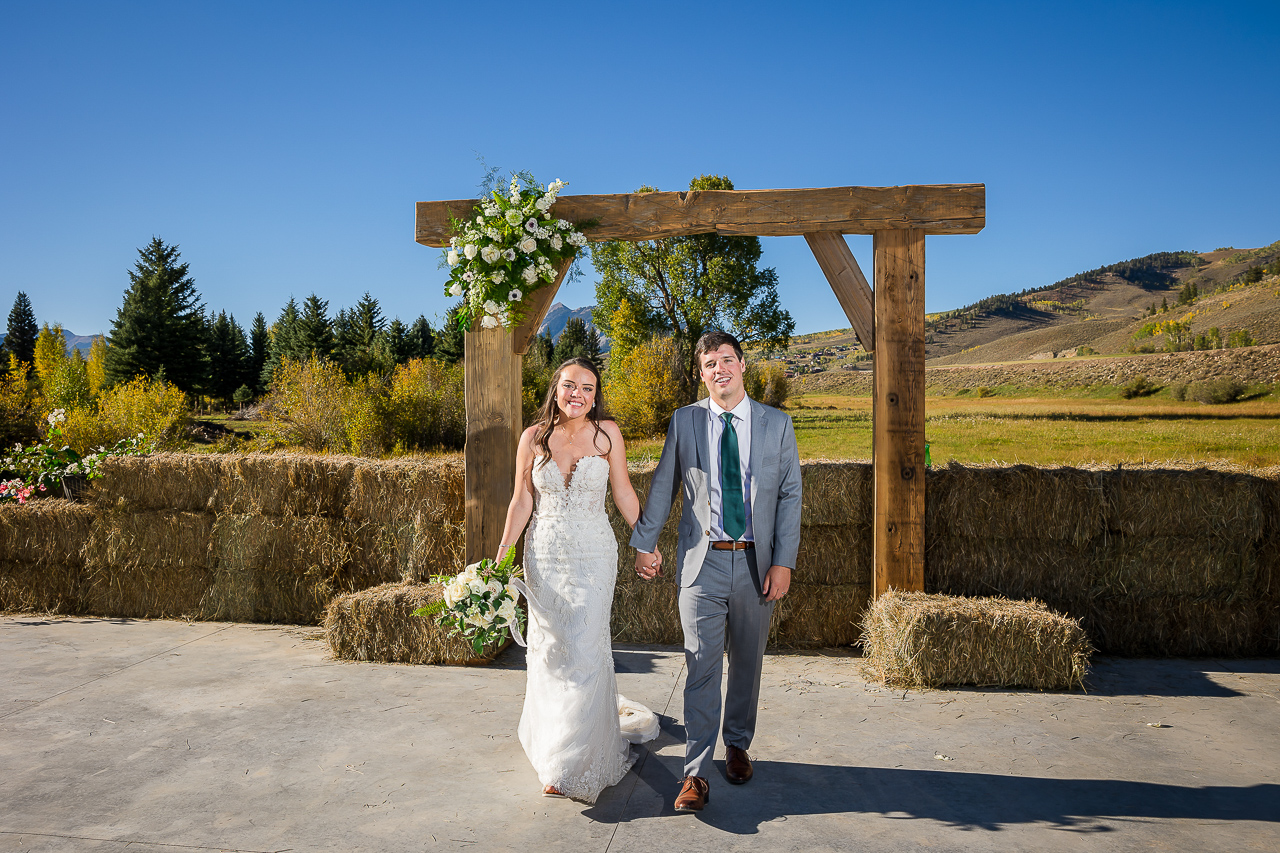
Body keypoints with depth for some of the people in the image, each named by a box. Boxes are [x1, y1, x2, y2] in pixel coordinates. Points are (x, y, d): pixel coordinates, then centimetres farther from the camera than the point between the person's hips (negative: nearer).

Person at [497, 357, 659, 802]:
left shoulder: (607, 433, -4)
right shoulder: (533, 437, -1)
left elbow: (623, 491, 4)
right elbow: (522, 501, 4)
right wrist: (501, 557, 1)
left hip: (594, 556, -2)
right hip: (545, 557, 2)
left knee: (585, 651, -2)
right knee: (549, 650, 11)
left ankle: (573, 764, 14)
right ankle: (552, 743, 34)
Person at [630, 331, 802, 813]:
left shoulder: (777, 424, 2)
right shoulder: (685, 421, 3)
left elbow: (790, 496, 1)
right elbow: (663, 487, 10)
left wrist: (783, 562, -6)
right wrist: (644, 543, 11)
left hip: (756, 561, 1)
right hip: (703, 561, -1)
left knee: (747, 664, 14)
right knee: (702, 668, -3)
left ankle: (738, 745, 36)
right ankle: (696, 772, 6)